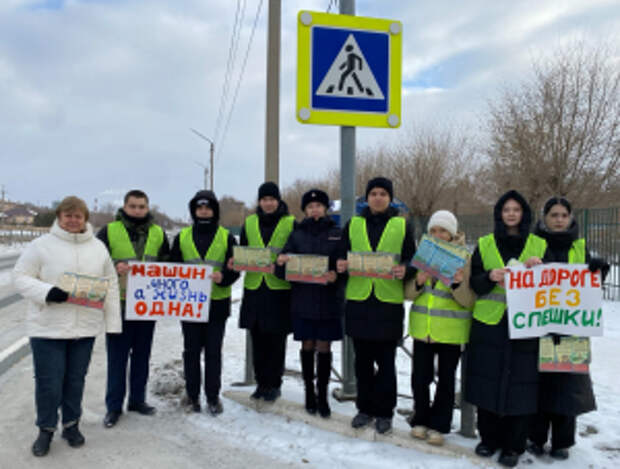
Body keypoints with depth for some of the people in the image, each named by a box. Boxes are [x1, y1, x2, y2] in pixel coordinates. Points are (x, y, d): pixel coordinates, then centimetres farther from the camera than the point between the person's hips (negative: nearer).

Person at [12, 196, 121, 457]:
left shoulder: (98, 248, 7)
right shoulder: (41, 245, -3)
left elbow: (110, 285, 8)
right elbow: (21, 277, -4)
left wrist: (113, 322, 4)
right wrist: (49, 293, -22)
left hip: (85, 327, 3)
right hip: (48, 327, -3)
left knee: (76, 380, 13)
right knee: (48, 383, 3)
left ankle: (71, 425, 32)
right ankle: (46, 429, 24)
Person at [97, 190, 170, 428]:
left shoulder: (158, 233, 8)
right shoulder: (109, 231, -2)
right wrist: (114, 267, -21)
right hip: (119, 303, -3)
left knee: (142, 355, 14)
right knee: (117, 357, 3)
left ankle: (137, 399, 28)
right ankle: (113, 406, 15)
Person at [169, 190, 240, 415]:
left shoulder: (226, 237, 2)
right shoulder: (182, 237, 7)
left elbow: (235, 268, -1)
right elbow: (172, 266, 10)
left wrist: (223, 277, -22)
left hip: (217, 303, -1)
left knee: (214, 352, 6)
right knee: (191, 350, 9)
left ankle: (213, 396, 17)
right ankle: (192, 395, 21)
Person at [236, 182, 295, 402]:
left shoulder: (290, 223, 1)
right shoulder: (249, 223, 11)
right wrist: (236, 261, -5)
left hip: (280, 289, -3)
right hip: (254, 287, 4)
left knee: (276, 340, 3)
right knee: (258, 340, 10)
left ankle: (274, 384, 17)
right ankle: (261, 382, 24)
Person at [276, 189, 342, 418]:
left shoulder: (337, 233, 4)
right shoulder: (297, 234, 7)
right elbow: (282, 271, 4)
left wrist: (336, 274, -20)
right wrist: (280, 263, -18)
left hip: (328, 300, -1)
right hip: (302, 299, 1)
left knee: (324, 348, 4)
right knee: (308, 347, 8)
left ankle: (322, 396, 16)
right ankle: (309, 392, 23)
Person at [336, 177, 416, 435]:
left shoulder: (402, 225, 5)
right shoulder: (353, 224, 10)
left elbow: (413, 260, 6)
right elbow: (342, 257, 13)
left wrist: (405, 270, -15)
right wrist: (341, 265, -10)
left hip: (389, 301, -2)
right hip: (358, 300, 2)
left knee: (386, 361, 5)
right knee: (362, 360, 11)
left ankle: (384, 412, 19)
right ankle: (365, 408, 26)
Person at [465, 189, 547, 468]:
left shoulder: (539, 245, 9)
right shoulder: (485, 245, 9)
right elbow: (473, 282, 5)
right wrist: (490, 277, -15)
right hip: (489, 322, 1)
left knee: (520, 384, 0)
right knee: (488, 380, 4)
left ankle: (513, 446, 15)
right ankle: (489, 438, 22)